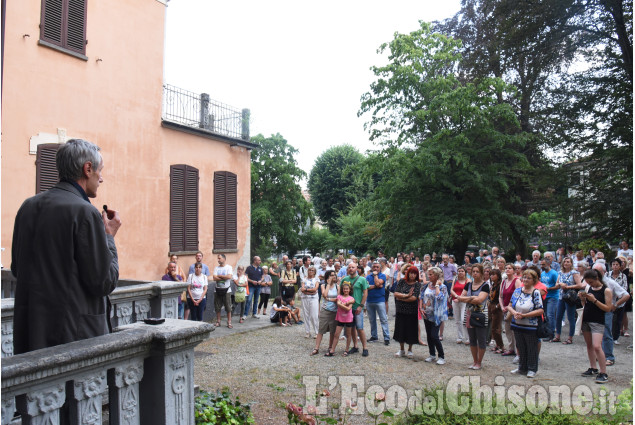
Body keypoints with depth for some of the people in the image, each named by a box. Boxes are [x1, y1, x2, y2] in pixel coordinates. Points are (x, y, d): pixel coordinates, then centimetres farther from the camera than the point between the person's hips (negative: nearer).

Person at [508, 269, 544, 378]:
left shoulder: (536, 293, -11)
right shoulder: (517, 291, 5)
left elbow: (540, 310, -16)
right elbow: (510, 306, 8)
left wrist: (524, 315, -21)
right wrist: (514, 313, -14)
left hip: (531, 326, -5)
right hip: (517, 325, 5)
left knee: (532, 348, 7)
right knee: (521, 347, 16)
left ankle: (532, 369, 22)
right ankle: (522, 368, 31)